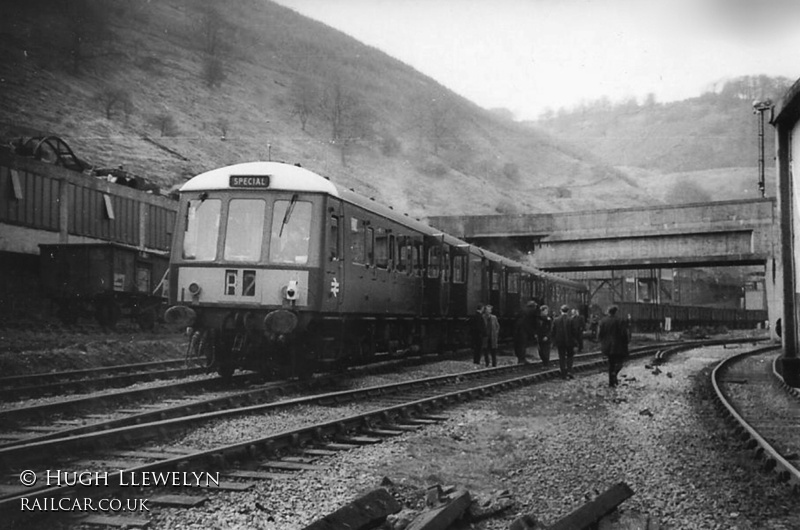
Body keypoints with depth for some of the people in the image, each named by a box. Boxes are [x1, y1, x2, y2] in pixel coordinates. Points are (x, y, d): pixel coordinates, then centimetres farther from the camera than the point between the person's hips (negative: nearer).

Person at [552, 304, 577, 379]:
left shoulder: (556, 320, -4)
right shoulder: (570, 320, -12)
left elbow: (553, 332, 0)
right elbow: (573, 332, -8)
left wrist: (554, 341, 10)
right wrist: (574, 343, 1)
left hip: (559, 342, 2)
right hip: (569, 341, -2)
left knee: (561, 358, 9)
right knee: (569, 356, 17)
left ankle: (563, 374, 9)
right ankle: (569, 371, 2)